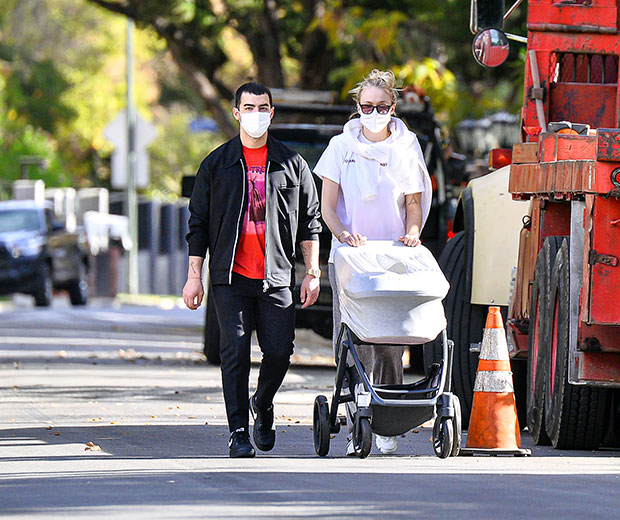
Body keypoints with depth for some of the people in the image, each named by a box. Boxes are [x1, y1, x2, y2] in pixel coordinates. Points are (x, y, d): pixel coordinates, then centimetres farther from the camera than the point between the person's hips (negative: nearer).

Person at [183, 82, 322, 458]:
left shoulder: (292, 164, 10)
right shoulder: (217, 164, 8)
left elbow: (309, 222, 12)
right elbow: (198, 223, 9)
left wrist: (313, 272, 5)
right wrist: (194, 275, 2)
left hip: (277, 277, 1)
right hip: (231, 276, -1)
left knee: (280, 352, -3)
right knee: (235, 353, -6)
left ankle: (263, 406, 26)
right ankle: (239, 432, 0)